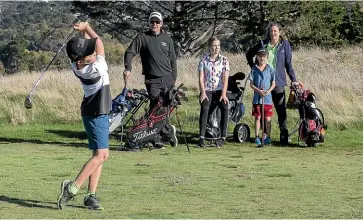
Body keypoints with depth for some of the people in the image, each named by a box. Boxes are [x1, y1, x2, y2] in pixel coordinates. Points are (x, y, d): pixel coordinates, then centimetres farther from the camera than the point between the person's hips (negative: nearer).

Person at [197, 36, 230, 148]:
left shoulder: (224, 60, 2)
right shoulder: (204, 60, 3)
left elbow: (225, 78, -5)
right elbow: (201, 78, -1)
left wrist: (224, 94, -16)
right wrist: (203, 93, -14)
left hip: (219, 90, 0)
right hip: (207, 90, 0)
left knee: (225, 107, -28)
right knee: (204, 108, -28)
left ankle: (223, 137, -21)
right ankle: (202, 137, -31)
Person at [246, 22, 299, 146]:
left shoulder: (285, 45, 3)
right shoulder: (263, 44, 7)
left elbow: (288, 63, 5)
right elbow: (249, 54, 22)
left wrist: (293, 80, 1)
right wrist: (253, 68, 13)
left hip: (278, 82, -2)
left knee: (281, 109, -5)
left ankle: (284, 136, -1)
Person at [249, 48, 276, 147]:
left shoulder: (270, 69, 2)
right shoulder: (254, 69, 2)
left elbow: (273, 84, 4)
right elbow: (251, 84, 2)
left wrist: (268, 91, -13)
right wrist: (259, 91, -13)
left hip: (267, 98, 0)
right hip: (257, 98, 0)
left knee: (267, 119, 3)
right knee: (257, 117, 4)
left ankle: (268, 137, 10)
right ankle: (257, 137, 10)